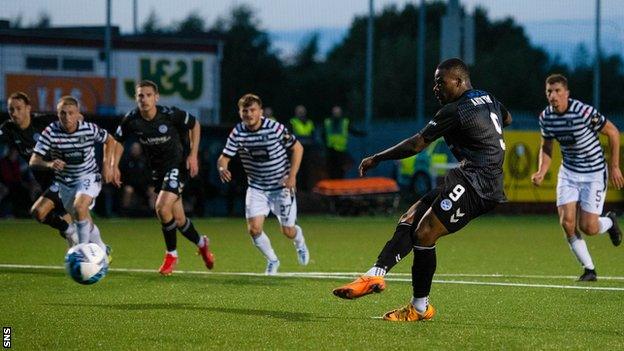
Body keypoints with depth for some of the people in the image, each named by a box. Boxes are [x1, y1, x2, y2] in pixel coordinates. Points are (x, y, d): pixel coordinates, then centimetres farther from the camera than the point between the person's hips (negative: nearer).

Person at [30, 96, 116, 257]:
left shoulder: (90, 129, -16)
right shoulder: (51, 132, -18)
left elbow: (109, 141, 5)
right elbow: (34, 161, -20)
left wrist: (107, 164, -5)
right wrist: (49, 164, -40)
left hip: (88, 177, -3)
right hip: (64, 182, 3)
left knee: (79, 206, -30)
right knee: (83, 220, 13)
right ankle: (103, 251, 38)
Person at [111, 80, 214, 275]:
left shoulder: (171, 115, -20)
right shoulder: (132, 120, -11)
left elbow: (194, 125, -4)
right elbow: (118, 140, 6)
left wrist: (193, 154, -9)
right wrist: (114, 166, -2)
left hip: (178, 165, -5)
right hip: (157, 169, 5)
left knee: (162, 208, -21)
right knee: (178, 219, 7)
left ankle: (171, 254, -1)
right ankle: (201, 243, 35)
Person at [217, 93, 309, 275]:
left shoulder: (275, 128, -17)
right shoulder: (237, 133, -12)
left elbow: (297, 148, -6)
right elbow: (224, 157, -12)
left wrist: (292, 175, -14)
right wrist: (222, 168, -37)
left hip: (281, 185, -2)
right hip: (256, 187, 2)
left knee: (288, 231, 2)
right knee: (254, 229, -12)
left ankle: (300, 243, 41)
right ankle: (272, 260, 15)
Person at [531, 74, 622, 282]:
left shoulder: (584, 112, -24)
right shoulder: (546, 117, -7)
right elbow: (546, 147, 10)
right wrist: (541, 173, -7)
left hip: (594, 174, -5)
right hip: (568, 173, 5)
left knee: (588, 228, -9)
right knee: (567, 223, -10)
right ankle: (589, 269, 8)